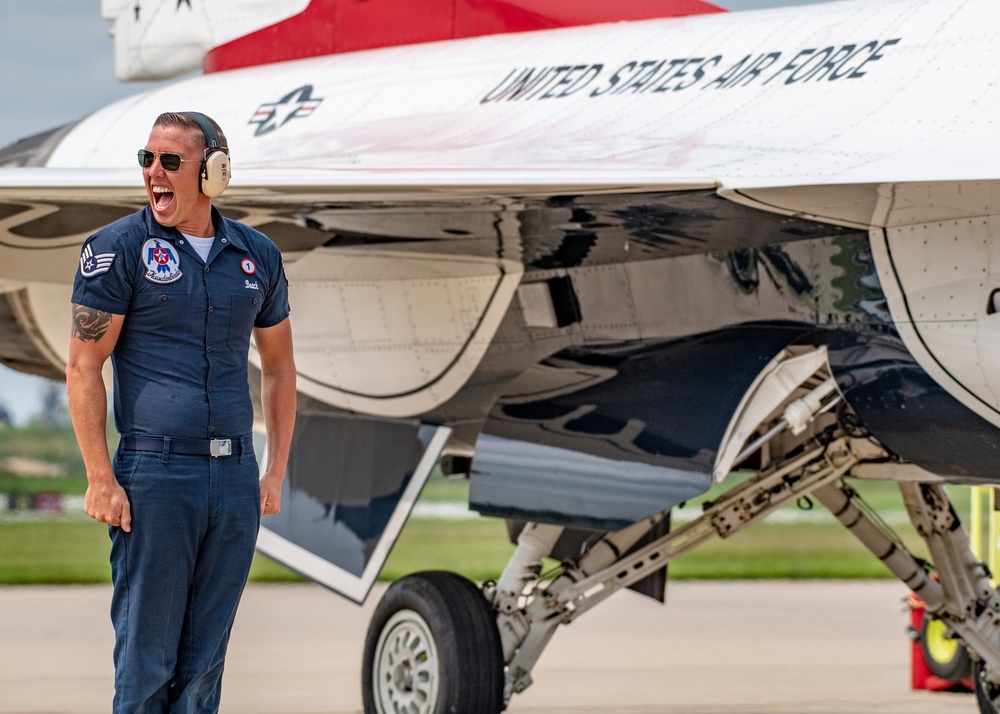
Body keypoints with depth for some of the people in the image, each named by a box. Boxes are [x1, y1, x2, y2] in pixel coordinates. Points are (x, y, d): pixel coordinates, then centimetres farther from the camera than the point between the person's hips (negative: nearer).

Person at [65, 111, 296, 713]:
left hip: (236, 480, 4)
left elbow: (279, 364, 19)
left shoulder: (257, 255, 10)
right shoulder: (120, 247, -2)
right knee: (146, 658, -2)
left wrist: (275, 473, 13)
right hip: (155, 476, -4)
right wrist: (100, 479, -10)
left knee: (205, 659, 9)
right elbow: (83, 368, -4)